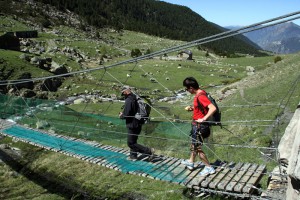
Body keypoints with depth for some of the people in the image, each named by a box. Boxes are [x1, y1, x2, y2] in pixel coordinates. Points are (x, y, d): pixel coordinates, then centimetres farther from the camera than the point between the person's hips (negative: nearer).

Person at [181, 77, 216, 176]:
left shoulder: (200, 96, -26)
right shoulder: (199, 94, 4)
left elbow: (213, 108, -35)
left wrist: (203, 118, -30)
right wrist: (191, 108, 7)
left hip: (199, 126, -10)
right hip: (196, 124, 10)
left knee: (197, 148, 3)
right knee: (194, 145, 23)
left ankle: (209, 168, 16)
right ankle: (191, 162, 41)